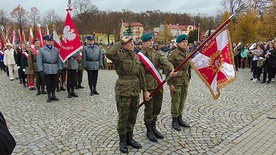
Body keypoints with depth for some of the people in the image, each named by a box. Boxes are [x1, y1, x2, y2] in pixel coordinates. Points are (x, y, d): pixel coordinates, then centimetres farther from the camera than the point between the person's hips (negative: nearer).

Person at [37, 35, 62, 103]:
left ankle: (53, 95, 24)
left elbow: (59, 59, 10)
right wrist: (41, 70, -9)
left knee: (55, 82, 8)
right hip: (47, 69, -2)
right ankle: (49, 96, 18)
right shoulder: (41, 50, 2)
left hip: (55, 69, 2)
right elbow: (39, 61, -1)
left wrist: (60, 68, 2)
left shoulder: (56, 50, 9)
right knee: (48, 83, 5)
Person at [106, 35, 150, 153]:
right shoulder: (119, 55, -8)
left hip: (135, 90, 6)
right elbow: (109, 54, -33)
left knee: (133, 116, 16)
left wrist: (145, 90, 12)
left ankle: (130, 138, 33)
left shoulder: (136, 56, 10)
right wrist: (121, 41, -23)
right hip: (123, 90, -6)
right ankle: (122, 141, 23)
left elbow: (141, 74, 13)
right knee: (123, 117, 5)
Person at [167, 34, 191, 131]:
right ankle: (174, 121, 16)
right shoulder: (173, 54, -11)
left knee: (182, 101, 13)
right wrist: (170, 83, -15)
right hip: (176, 82, -6)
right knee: (175, 101, 2)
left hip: (185, 82, 7)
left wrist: (188, 80, 17)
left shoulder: (188, 54, 10)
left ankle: (180, 119, 27)